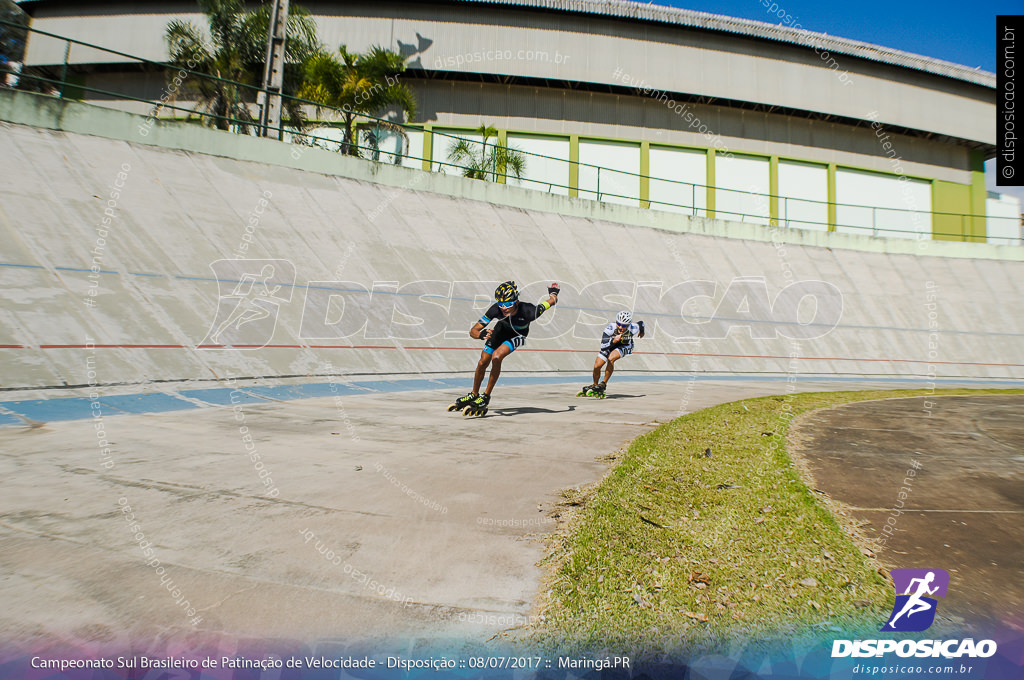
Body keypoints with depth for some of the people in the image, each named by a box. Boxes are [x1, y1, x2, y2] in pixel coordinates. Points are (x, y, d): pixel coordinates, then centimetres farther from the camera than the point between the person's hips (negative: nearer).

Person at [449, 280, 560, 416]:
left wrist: (553, 293, 0)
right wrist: (480, 335, -55)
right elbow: (473, 330, -31)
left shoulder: (528, 312, -41)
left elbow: (552, 301, -23)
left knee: (496, 357, -27)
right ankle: (474, 395, 26)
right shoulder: (496, 309, -35)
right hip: (502, 328, 3)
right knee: (482, 363, 0)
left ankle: (486, 397, -12)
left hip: (518, 335, -3)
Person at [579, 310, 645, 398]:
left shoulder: (633, 329, -35)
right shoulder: (610, 328, -37)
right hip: (610, 344, 1)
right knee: (597, 366, -5)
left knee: (611, 359, -32)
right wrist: (613, 341, -56)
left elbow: (641, 323, -9)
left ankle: (604, 384, -15)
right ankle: (594, 386, 26)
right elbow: (603, 346, -37)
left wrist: (641, 332, 13)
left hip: (625, 346, -1)